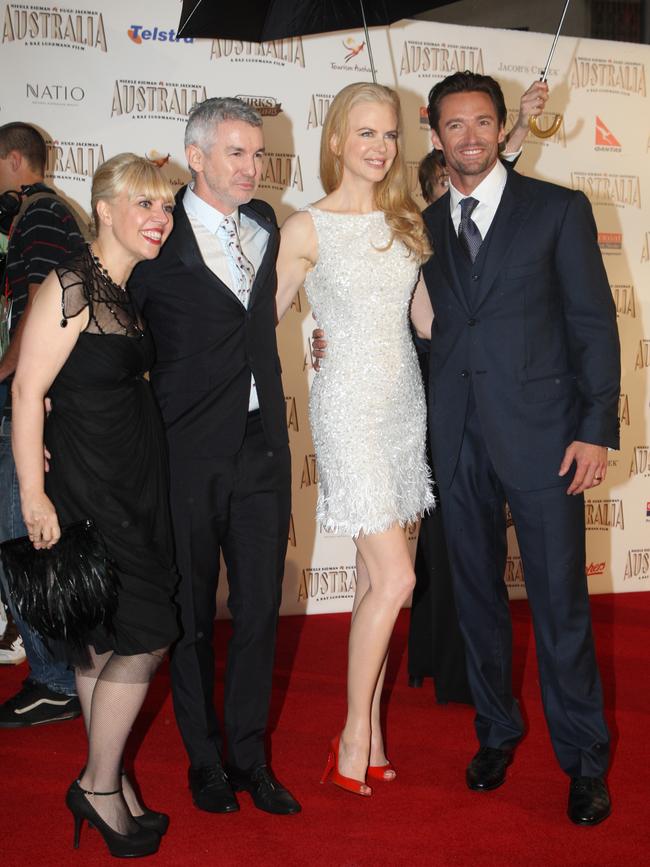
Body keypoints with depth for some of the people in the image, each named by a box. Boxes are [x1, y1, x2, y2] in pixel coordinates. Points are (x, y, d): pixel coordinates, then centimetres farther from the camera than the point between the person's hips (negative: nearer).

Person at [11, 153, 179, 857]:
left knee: (105, 639, 14)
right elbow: (28, 390, -17)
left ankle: (104, 782, 25)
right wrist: (34, 496, -19)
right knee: (144, 636, -6)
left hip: (137, 479, 8)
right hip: (86, 482, -8)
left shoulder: (128, 289, 11)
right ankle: (99, 786, 12)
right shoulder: (71, 285, -15)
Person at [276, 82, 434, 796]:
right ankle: (356, 736, 6)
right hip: (350, 406, -5)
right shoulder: (306, 229, -6)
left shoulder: (406, 220, 9)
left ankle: (368, 731, 19)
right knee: (394, 578, -10)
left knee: (376, 575, 9)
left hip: (405, 400, 6)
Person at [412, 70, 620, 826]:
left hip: (540, 433, -3)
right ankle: (496, 730, 30)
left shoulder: (558, 209, 1)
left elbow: (594, 323, -2)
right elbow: (424, 325, 12)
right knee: (476, 592, 12)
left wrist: (596, 429, -9)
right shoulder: (423, 225, 11)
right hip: (458, 438, 3)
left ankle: (583, 758, 17)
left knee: (559, 601, 1)